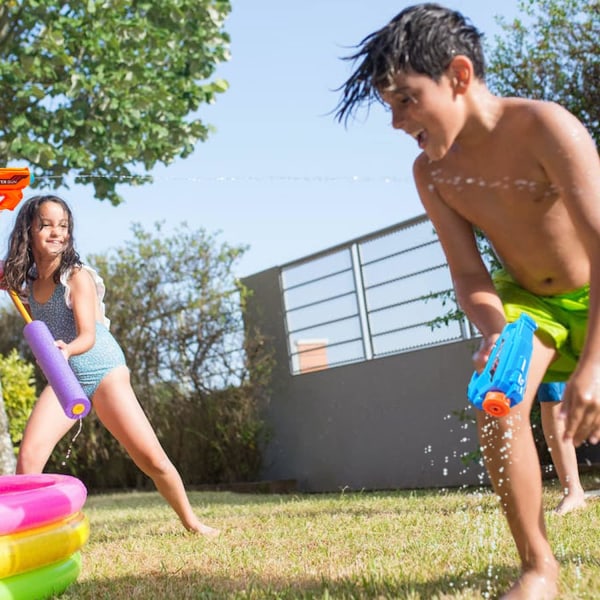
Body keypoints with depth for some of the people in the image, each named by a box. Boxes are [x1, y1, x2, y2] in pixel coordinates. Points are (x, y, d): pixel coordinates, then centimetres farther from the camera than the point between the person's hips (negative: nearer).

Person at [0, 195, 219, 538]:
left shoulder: (77, 277, -13)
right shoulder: (28, 282, 3)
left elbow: (88, 336, -23)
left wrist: (67, 350, -47)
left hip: (105, 373, -4)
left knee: (153, 460, -6)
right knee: (28, 458, -17)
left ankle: (192, 522, 14)